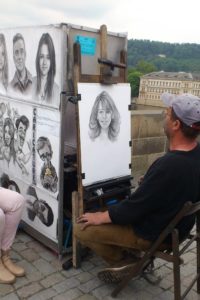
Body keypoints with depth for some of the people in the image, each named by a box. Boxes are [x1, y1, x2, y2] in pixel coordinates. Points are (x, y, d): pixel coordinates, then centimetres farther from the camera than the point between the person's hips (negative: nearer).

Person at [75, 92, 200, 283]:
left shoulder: (168, 166, -37)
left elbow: (133, 208, -25)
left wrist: (99, 217, -11)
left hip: (154, 233, -8)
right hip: (174, 225, 9)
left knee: (81, 228, -3)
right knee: (112, 208, 27)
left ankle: (123, 262, 12)